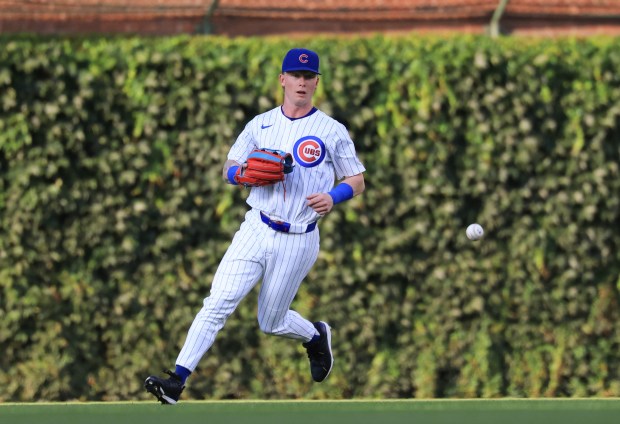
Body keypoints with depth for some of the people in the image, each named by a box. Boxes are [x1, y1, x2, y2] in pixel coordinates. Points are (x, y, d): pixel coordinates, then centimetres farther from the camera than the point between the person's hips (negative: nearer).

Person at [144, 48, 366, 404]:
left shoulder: (333, 132, 0)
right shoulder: (260, 125, 8)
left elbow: (357, 181, 4)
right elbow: (229, 171, 12)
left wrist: (332, 197, -17)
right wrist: (245, 172, -12)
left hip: (298, 241, -2)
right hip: (256, 231, 2)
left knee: (272, 322, 9)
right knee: (218, 304, -13)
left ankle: (316, 336, 42)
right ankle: (177, 381, -17)